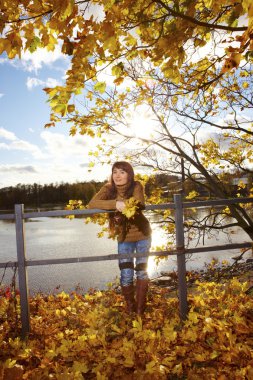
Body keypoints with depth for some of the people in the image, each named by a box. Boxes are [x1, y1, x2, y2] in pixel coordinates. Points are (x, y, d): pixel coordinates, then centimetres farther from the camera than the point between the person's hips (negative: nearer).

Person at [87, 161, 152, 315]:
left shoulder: (136, 186, -15)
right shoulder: (108, 188, -13)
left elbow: (139, 205, -30)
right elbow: (92, 204, -29)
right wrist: (115, 204, -41)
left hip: (142, 235, 0)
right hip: (124, 238, 1)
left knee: (141, 270, 9)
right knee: (126, 275, 0)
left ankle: (140, 310, 25)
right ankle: (130, 308, 24)